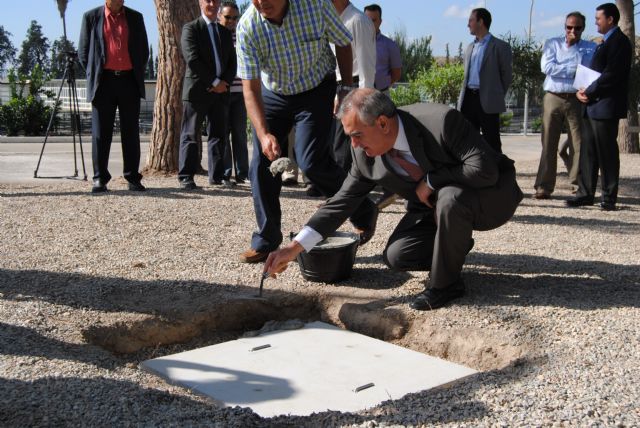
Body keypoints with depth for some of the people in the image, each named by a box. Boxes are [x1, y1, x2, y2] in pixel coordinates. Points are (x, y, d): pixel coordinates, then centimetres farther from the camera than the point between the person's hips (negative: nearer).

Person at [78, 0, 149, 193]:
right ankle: (100, 179, 2)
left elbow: (144, 50, 17)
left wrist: (137, 73, 10)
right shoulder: (91, 17, 7)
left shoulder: (135, 17, 12)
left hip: (129, 81, 1)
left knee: (131, 132, 2)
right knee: (101, 132, -2)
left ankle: (133, 178, 6)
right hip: (104, 81, -1)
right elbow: (83, 51, 10)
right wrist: (94, 75, 4)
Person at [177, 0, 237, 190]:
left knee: (218, 134, 5)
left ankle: (217, 175, 11)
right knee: (190, 134, -2)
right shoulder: (191, 28, 0)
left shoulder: (225, 32, 18)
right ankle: (186, 176, 0)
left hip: (221, 90, 5)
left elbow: (232, 61, 14)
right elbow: (192, 59, -11)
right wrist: (214, 82, -14)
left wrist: (224, 82, -5)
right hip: (197, 88, -5)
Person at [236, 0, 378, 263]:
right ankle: (266, 240, 11)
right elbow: (250, 88, -23)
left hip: (316, 90, -2)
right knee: (262, 166, -4)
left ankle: (363, 214, 6)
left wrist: (346, 90, -4)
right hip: (273, 95, 3)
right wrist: (263, 134, -36)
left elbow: (343, 43, -6)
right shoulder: (247, 27, -22)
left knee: (311, 161, -17)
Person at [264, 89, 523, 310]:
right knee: (396, 256, -14)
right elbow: (343, 201, -9)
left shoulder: (442, 121, -33)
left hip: (492, 195, -5)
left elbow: (485, 169, -35)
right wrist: (294, 248, -15)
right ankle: (456, 245, 16)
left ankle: (446, 283, -15)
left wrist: (431, 181, -28)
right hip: (433, 203, 6)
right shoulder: (365, 155, -14)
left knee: (450, 197, -38)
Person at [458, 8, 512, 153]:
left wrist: (497, 96, 6)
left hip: (488, 102, -6)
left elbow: (506, 75, 2)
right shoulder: (470, 48, 17)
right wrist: (464, 96, 14)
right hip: (468, 99, 6)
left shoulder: (500, 46, -2)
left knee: (492, 144, -2)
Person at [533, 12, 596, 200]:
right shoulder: (552, 44, 11)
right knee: (549, 144, 0)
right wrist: (574, 69, -7)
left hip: (578, 100, 0)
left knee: (581, 144, -2)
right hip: (553, 99, 0)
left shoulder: (591, 48, 10)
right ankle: (544, 187, 2)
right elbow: (547, 67, -7)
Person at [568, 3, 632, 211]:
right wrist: (583, 90, 4)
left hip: (606, 107, -9)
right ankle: (586, 193, 15)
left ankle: (609, 198, 4)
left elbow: (611, 74, -19)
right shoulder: (605, 42, 20)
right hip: (593, 105, 9)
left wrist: (589, 92, -12)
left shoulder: (619, 41, -10)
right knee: (588, 152, 9)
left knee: (607, 153, -3)